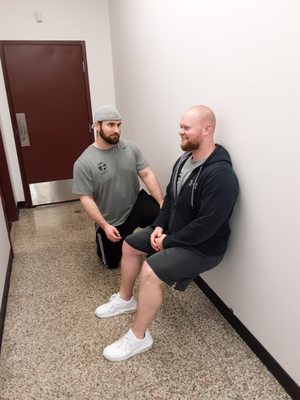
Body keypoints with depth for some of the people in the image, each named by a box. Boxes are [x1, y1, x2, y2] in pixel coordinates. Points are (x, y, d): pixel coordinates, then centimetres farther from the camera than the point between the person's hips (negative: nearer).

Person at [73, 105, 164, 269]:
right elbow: (86, 199, -16)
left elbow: (147, 174, -9)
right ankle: (101, 237, 45)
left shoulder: (131, 147, -8)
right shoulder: (83, 163, -17)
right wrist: (105, 226, -23)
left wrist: (162, 203, -20)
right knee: (112, 263, 14)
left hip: (136, 204, 2)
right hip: (110, 221, -1)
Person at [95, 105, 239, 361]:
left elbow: (207, 225, -30)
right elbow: (171, 196, 11)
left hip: (202, 246, -9)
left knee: (150, 271, -25)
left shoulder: (220, 175, -29)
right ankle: (125, 299, 32)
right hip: (173, 231, 10)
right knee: (130, 245, 12)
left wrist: (169, 241, -19)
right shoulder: (185, 159, 1)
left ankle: (139, 337, -2)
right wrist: (160, 226, -3)